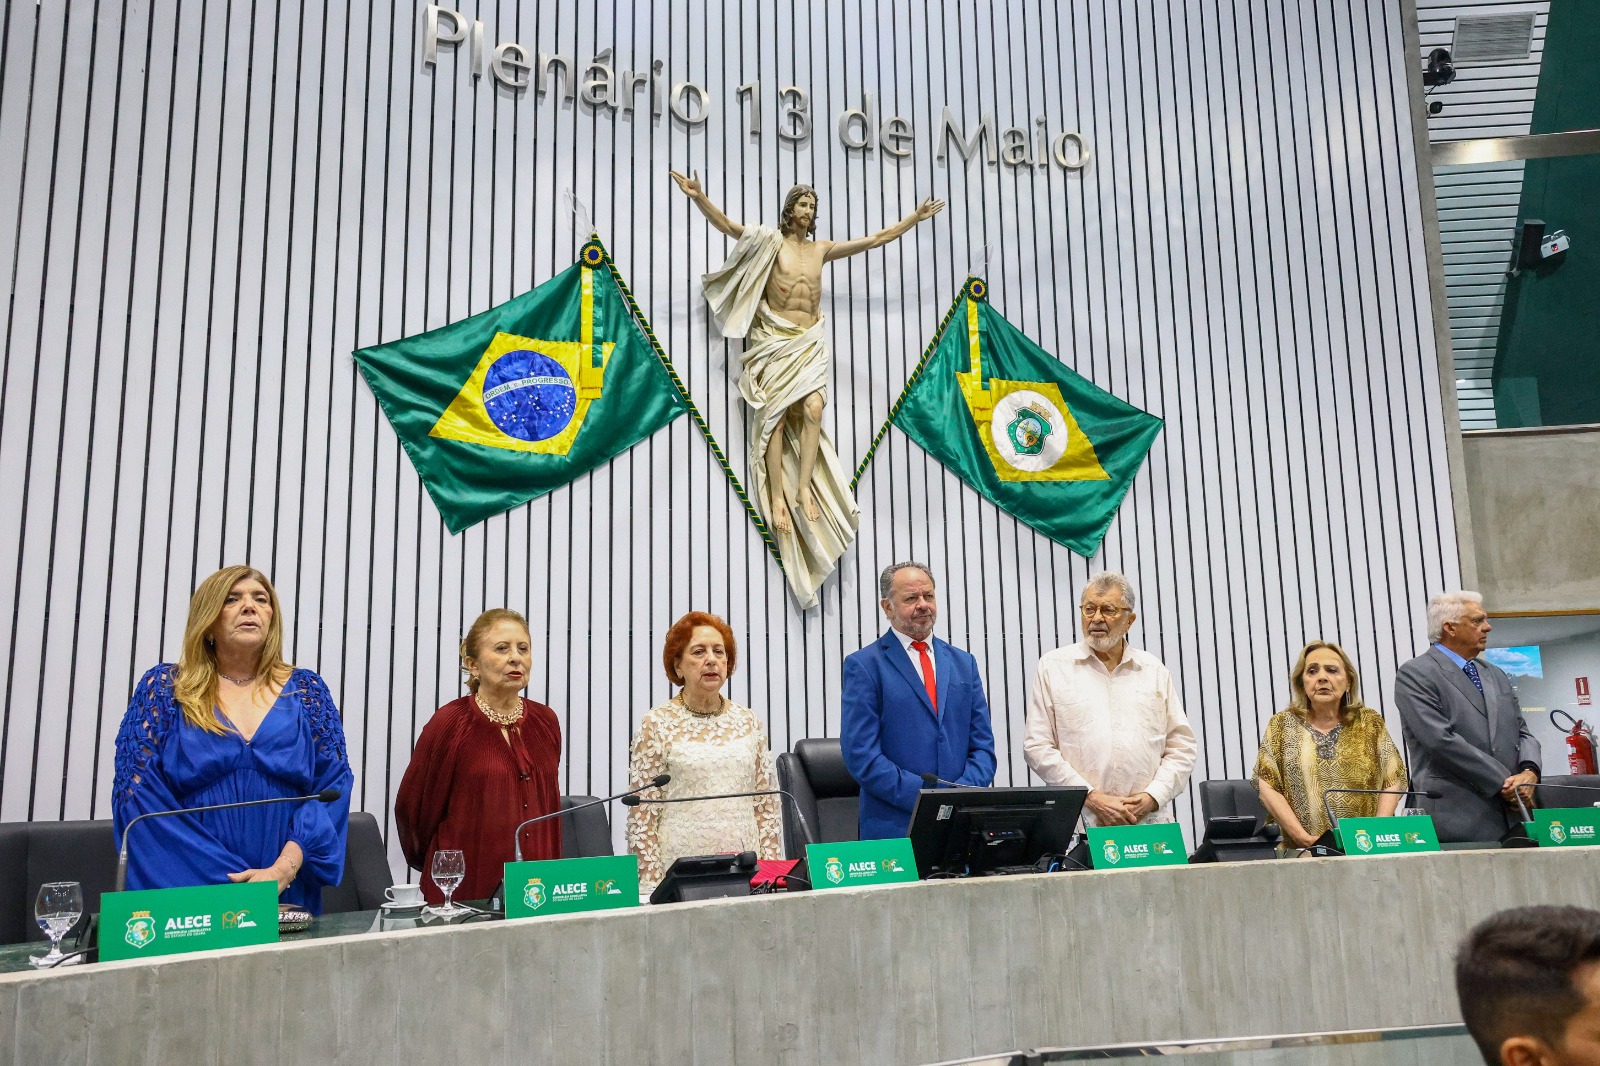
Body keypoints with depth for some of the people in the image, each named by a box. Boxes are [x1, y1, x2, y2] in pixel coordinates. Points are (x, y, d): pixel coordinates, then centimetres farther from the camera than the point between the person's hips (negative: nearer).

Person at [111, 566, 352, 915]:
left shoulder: (306, 690, 6)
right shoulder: (163, 687, 2)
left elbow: (333, 787, -1)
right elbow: (137, 794, -5)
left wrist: (284, 869, -17)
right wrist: (228, 881, -15)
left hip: (289, 896, 1)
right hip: (189, 897, -1)